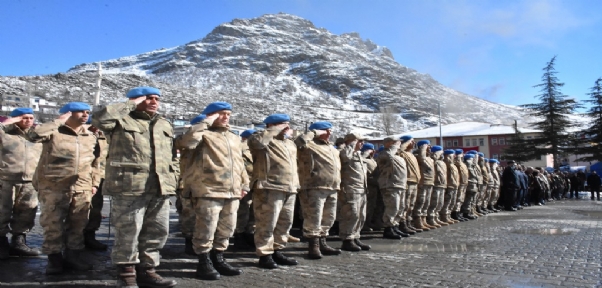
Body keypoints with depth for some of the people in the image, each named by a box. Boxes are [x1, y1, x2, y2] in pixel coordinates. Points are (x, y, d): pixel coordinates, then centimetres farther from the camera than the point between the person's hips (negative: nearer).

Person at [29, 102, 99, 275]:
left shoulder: (90, 137, 12)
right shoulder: (54, 132, -3)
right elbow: (34, 135, -24)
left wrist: (95, 183, 12)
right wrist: (58, 121, -16)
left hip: (82, 189, 4)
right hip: (54, 187, -4)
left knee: (77, 225, 9)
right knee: (53, 225, 1)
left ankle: (73, 256, 20)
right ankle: (54, 258, 13)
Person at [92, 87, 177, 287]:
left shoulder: (165, 125, 21)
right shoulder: (122, 121, 2)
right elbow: (100, 118, -19)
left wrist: (173, 179, 16)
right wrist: (131, 104, -8)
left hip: (160, 188, 6)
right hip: (130, 187, -6)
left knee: (157, 232, 9)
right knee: (128, 232, -1)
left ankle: (146, 270, 22)